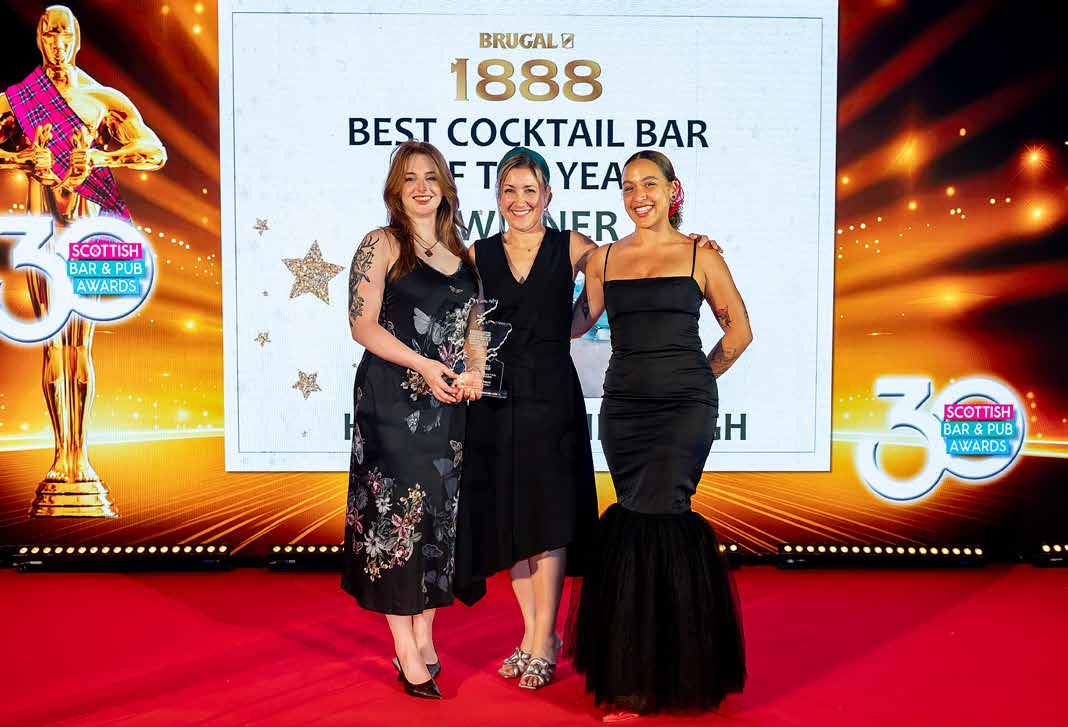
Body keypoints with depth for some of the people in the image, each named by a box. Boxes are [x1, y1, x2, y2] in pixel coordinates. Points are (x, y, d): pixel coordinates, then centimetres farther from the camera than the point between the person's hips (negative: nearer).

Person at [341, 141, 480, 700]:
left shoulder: (461, 250, 14)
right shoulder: (382, 244, -2)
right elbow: (363, 324, -9)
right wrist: (424, 365, -18)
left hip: (449, 403, 6)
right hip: (393, 399, -5)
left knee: (441, 512, 9)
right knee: (397, 512, -3)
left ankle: (423, 637, 23)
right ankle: (408, 654, 7)